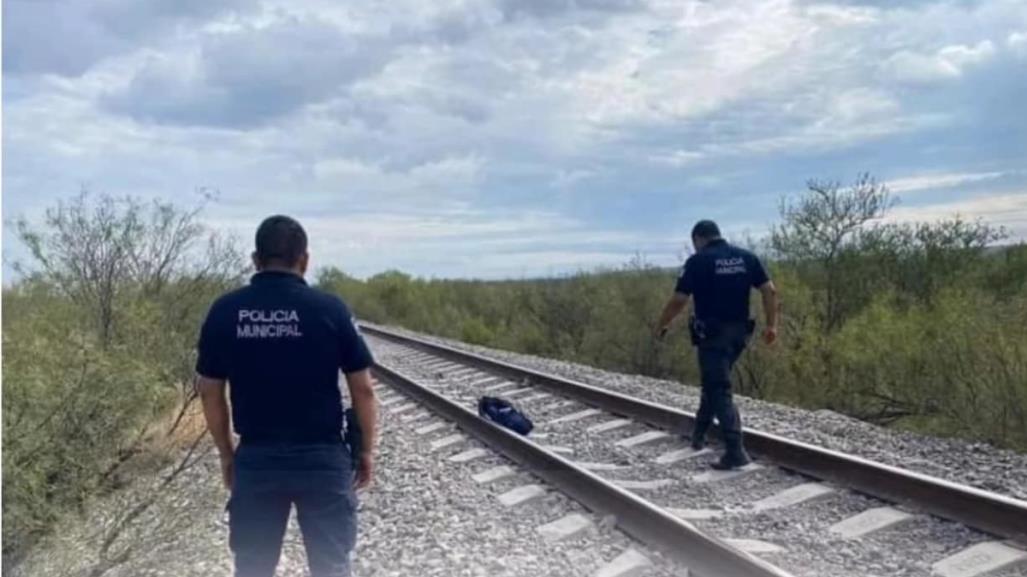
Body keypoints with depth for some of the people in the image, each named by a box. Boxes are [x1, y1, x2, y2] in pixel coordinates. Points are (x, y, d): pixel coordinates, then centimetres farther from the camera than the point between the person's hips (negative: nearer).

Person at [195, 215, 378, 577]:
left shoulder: (224, 311, -3)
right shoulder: (330, 309, -9)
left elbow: (209, 392, 4)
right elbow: (362, 389, -6)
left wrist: (226, 455, 16)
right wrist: (367, 450, 7)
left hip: (255, 459, 2)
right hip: (323, 458, -2)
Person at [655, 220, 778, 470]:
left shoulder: (698, 261, -9)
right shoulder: (746, 257, 6)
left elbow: (679, 300, -10)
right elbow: (770, 290, 1)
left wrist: (661, 326, 4)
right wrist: (771, 325, 6)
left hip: (712, 334, -6)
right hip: (738, 332, 6)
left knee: (719, 390, -3)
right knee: (714, 382, 22)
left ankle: (736, 451, -10)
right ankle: (699, 434, 33)